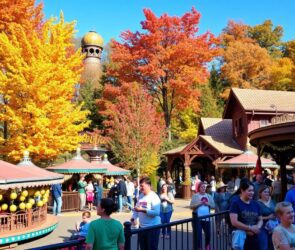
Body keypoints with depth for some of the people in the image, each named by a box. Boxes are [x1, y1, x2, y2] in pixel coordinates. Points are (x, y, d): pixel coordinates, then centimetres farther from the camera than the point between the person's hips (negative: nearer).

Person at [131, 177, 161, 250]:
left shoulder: (154, 197, -15)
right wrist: (133, 218, -5)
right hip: (142, 227, 7)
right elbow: (136, 209, 12)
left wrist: (142, 210, -26)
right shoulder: (140, 196, 7)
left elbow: (156, 212, -25)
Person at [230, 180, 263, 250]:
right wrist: (250, 228, -14)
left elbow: (260, 220, 16)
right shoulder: (236, 203, -8)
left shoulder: (255, 204, 10)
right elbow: (234, 222, -15)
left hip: (254, 238, 6)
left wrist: (257, 227, -7)